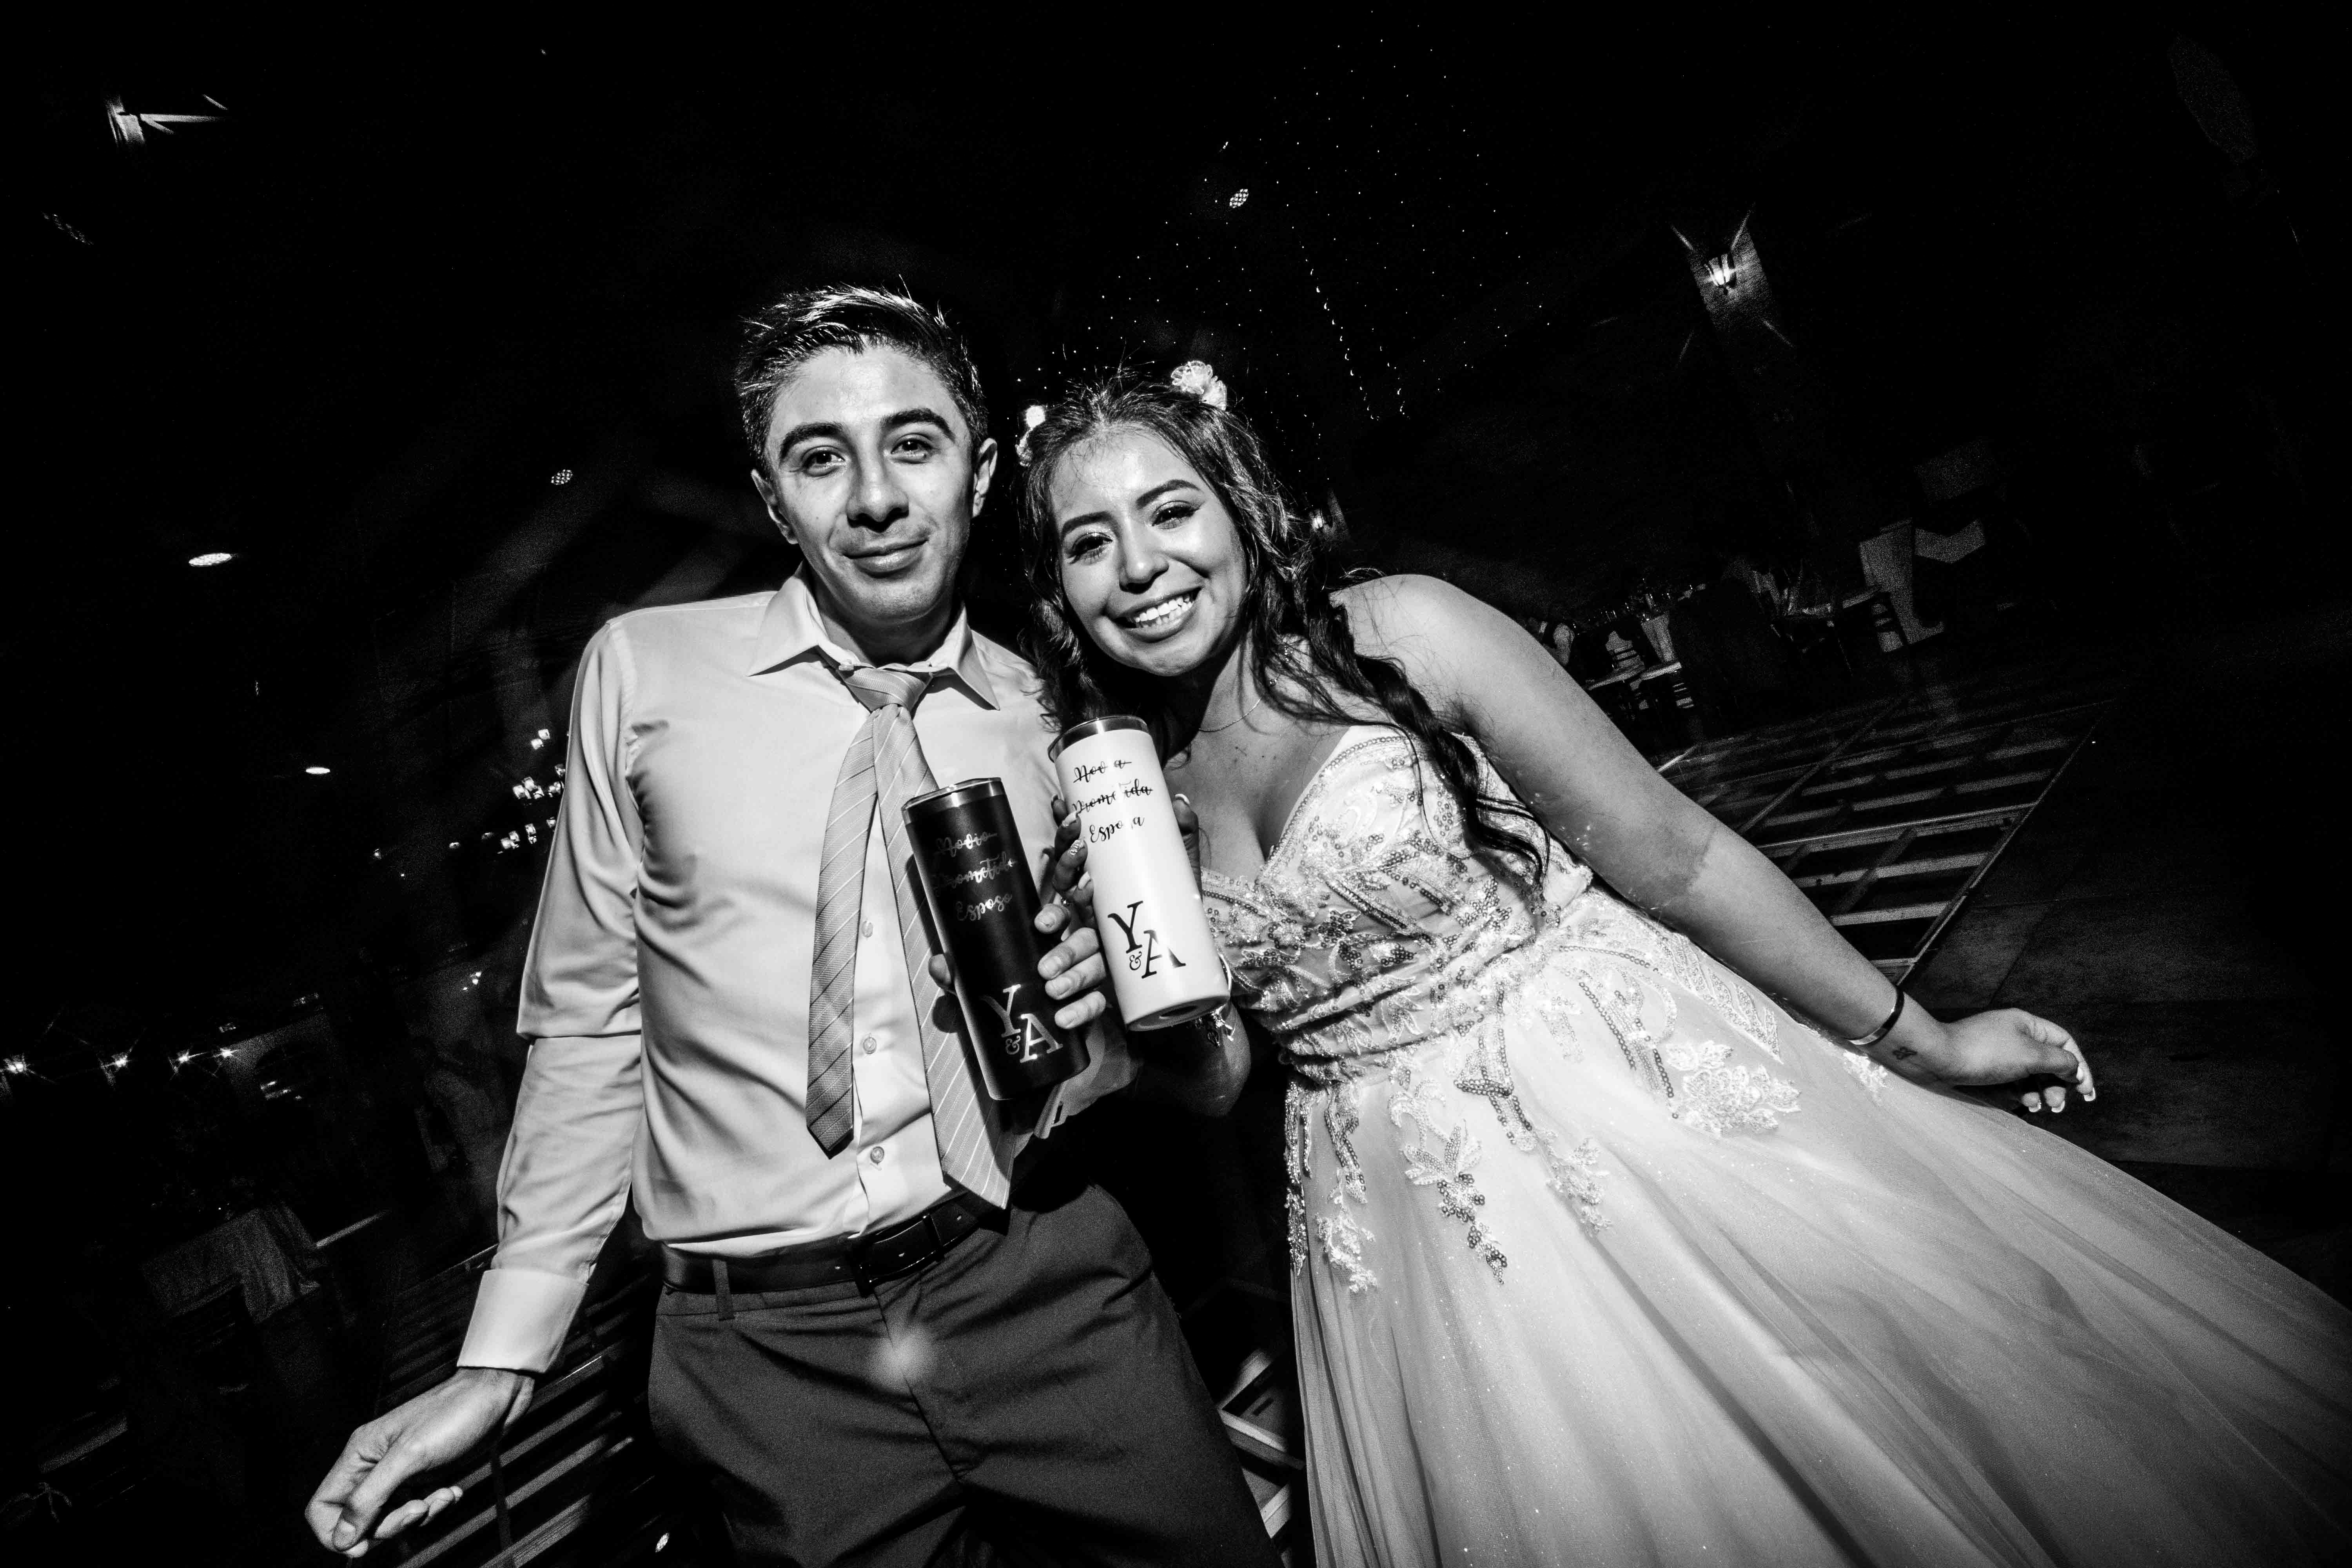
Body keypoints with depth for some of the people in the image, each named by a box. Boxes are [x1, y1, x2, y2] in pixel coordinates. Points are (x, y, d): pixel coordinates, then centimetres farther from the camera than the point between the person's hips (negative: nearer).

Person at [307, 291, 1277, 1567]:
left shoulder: (1055, 712, 0)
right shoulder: (642, 670, -3)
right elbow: (589, 1022, 3)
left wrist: (1110, 1025, -13)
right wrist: (501, 1357, 2)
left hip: (1048, 1285, 1)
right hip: (767, 1351, 0)